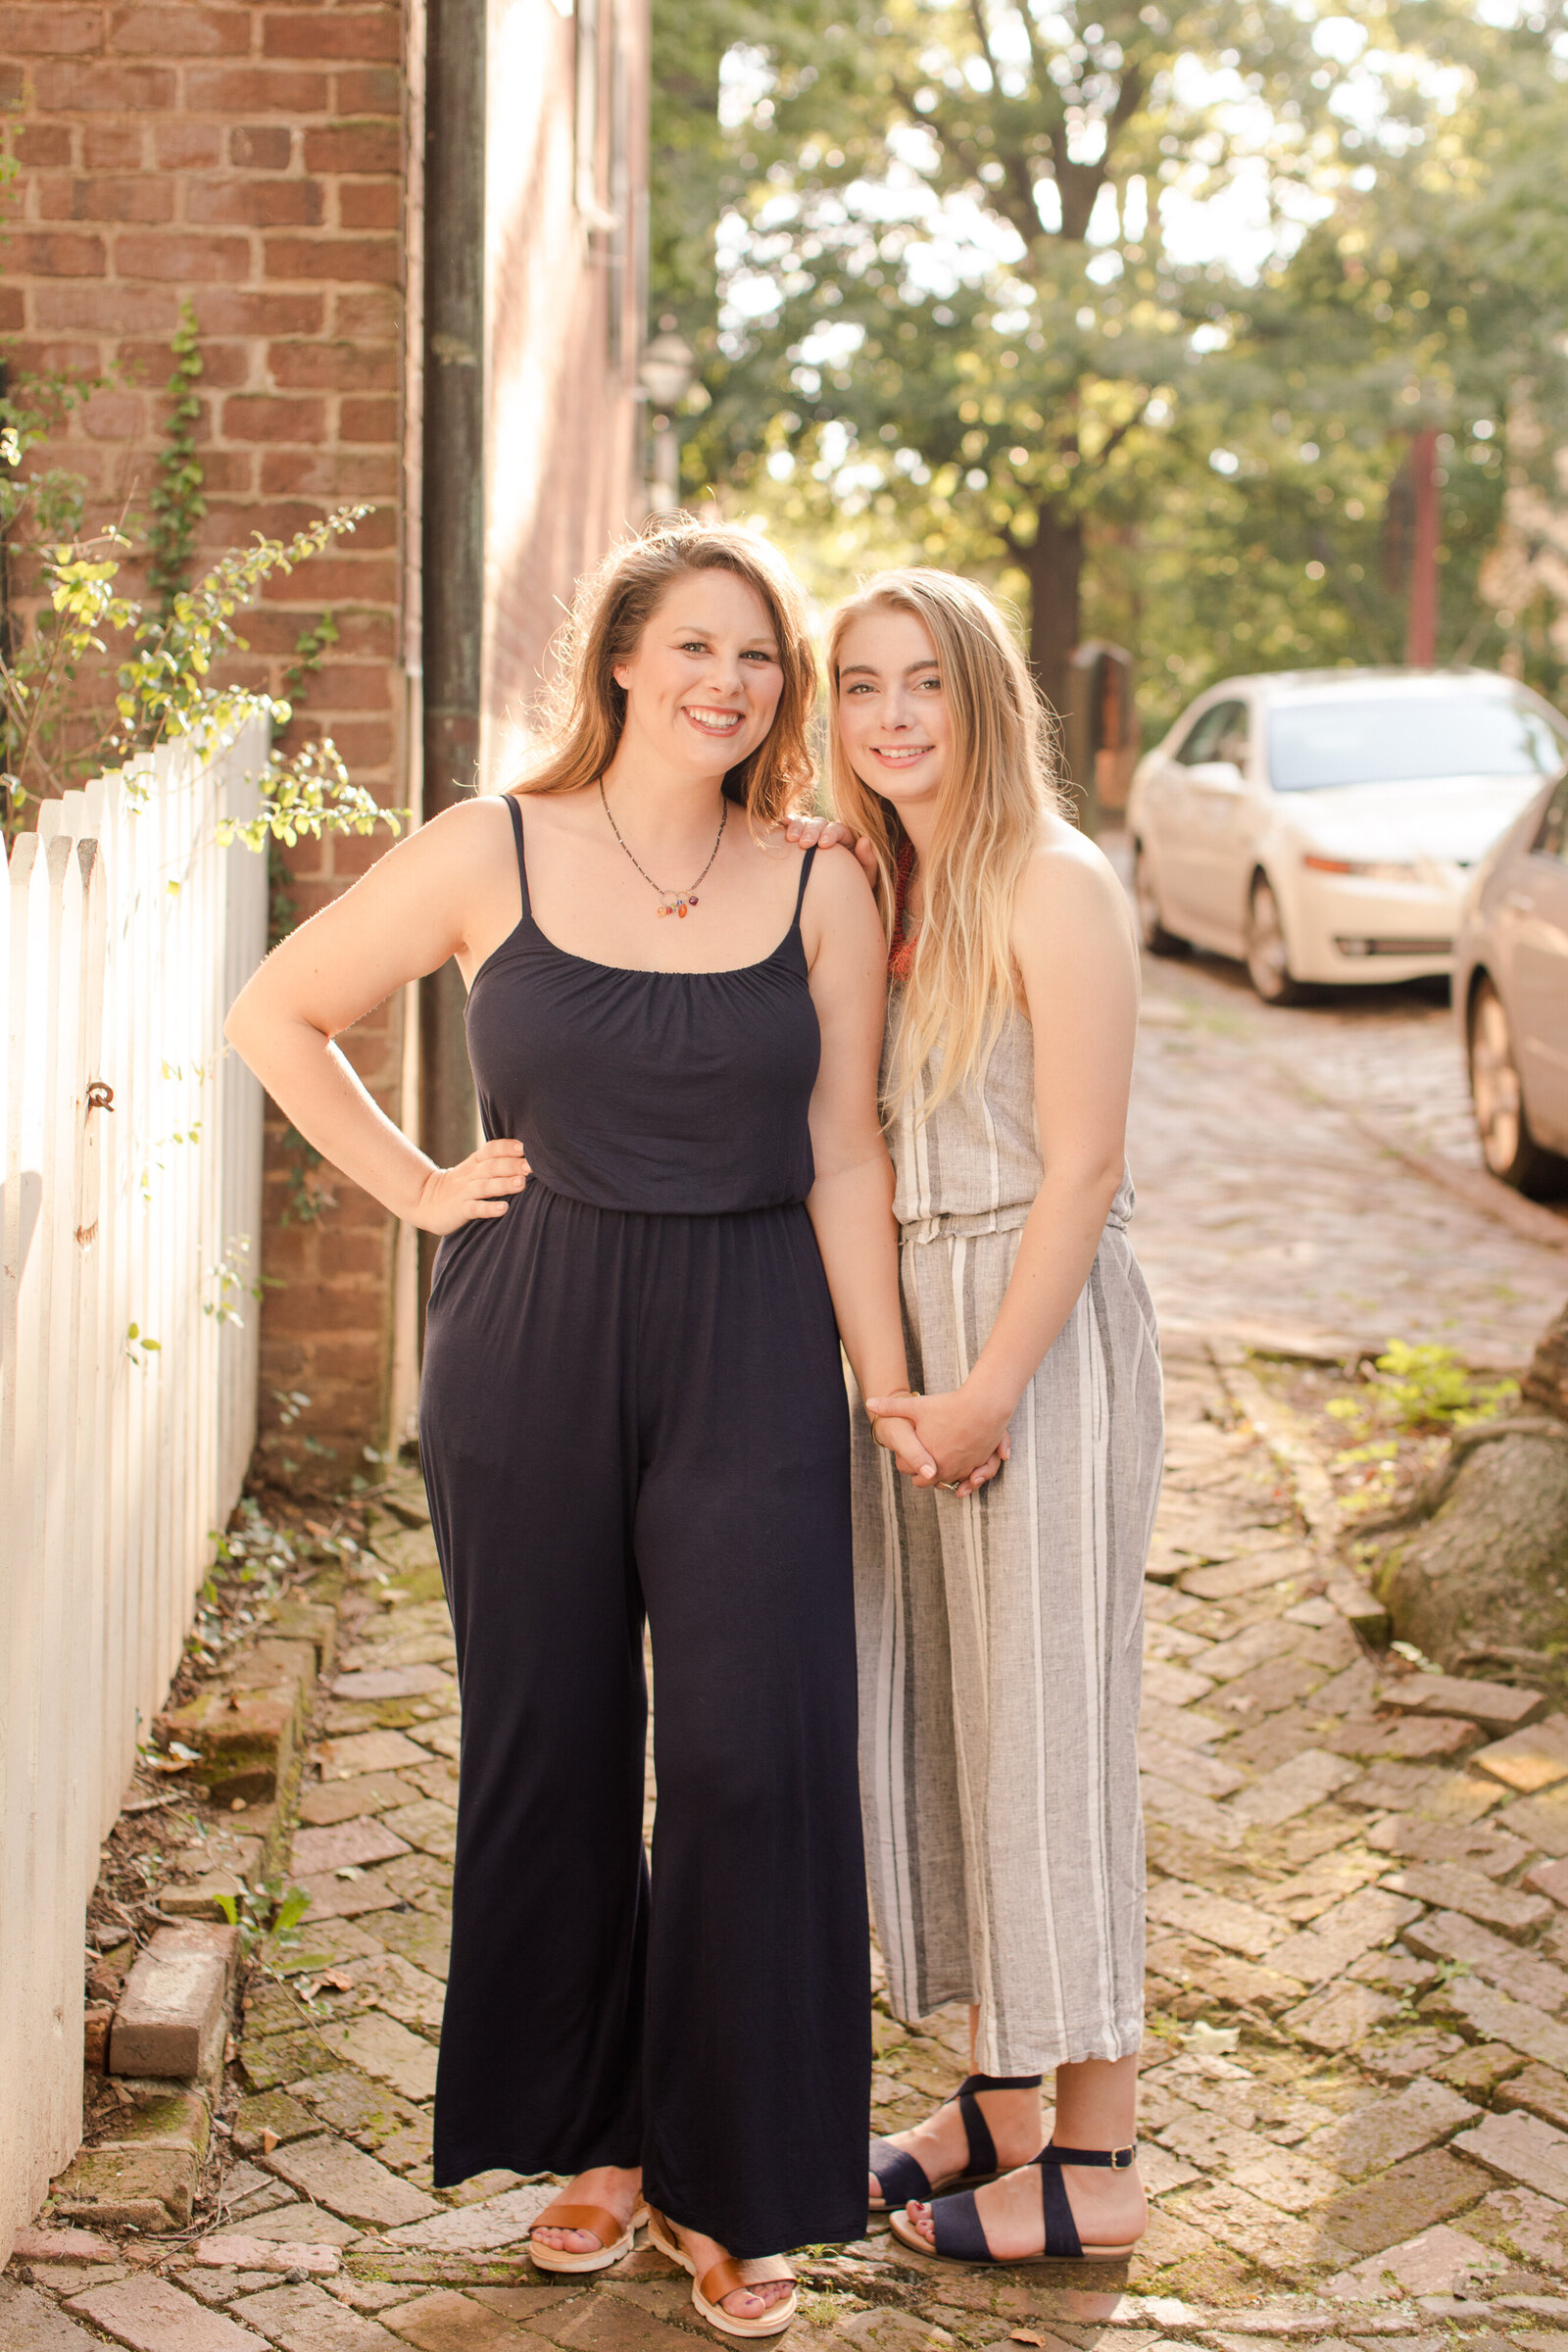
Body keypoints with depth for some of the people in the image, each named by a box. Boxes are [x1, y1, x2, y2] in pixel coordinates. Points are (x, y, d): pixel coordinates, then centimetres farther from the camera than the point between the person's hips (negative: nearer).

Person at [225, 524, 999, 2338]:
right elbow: (276, 1016, 8)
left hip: (750, 1360, 0)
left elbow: (843, 1157, 4)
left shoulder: (822, 893, 2)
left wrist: (889, 1390, 2)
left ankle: (731, 2181, 15)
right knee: (553, 1748, 9)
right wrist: (417, 1187, 2)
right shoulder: (491, 855, -1)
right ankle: (593, 2134, 29)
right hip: (530, 1352, 0)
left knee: (756, 1756, -3)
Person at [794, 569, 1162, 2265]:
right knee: (926, 1707, 13)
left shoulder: (1053, 889, -12)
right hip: (906, 1325, 8)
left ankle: (1094, 2159, 9)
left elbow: (1081, 1168, -16)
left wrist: (991, 1387, -18)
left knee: (1043, 1718, -2)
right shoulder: (866, 889, 12)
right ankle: (1004, 2092, 27)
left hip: (1040, 1328, -8)